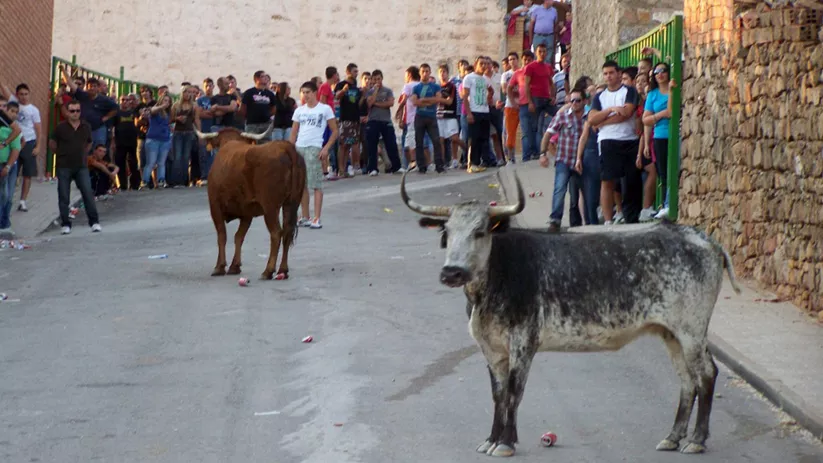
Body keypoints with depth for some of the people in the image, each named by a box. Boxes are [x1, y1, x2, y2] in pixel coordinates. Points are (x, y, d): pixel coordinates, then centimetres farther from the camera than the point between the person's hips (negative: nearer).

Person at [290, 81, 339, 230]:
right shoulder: (299, 111, 14)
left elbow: (334, 132, 1)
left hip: (314, 149, -5)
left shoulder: (325, 109, 1)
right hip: (298, 148, 5)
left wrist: (326, 148, -10)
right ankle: (305, 217, 14)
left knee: (316, 184, -9)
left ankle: (317, 219, -10)